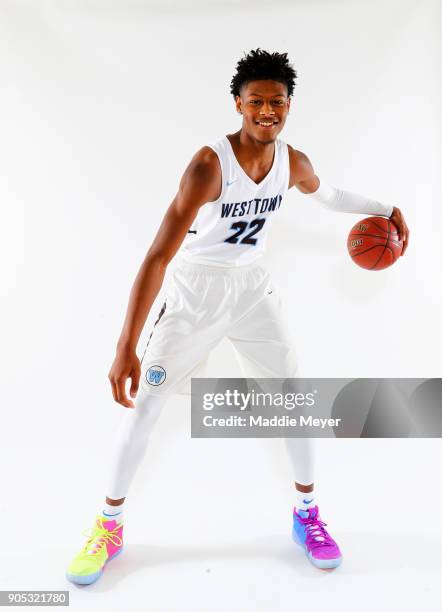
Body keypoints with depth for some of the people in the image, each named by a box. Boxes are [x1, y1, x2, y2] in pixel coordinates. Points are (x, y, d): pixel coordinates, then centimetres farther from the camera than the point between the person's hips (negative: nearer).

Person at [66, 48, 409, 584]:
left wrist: (385, 209, 20)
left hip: (251, 286, 5)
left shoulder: (294, 163, -4)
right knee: (143, 405, -4)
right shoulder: (210, 164, -23)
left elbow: (326, 194, 23)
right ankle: (109, 525, 20)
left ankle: (306, 513, 27)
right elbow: (158, 255, -30)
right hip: (195, 289, -4)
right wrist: (125, 348, -35)